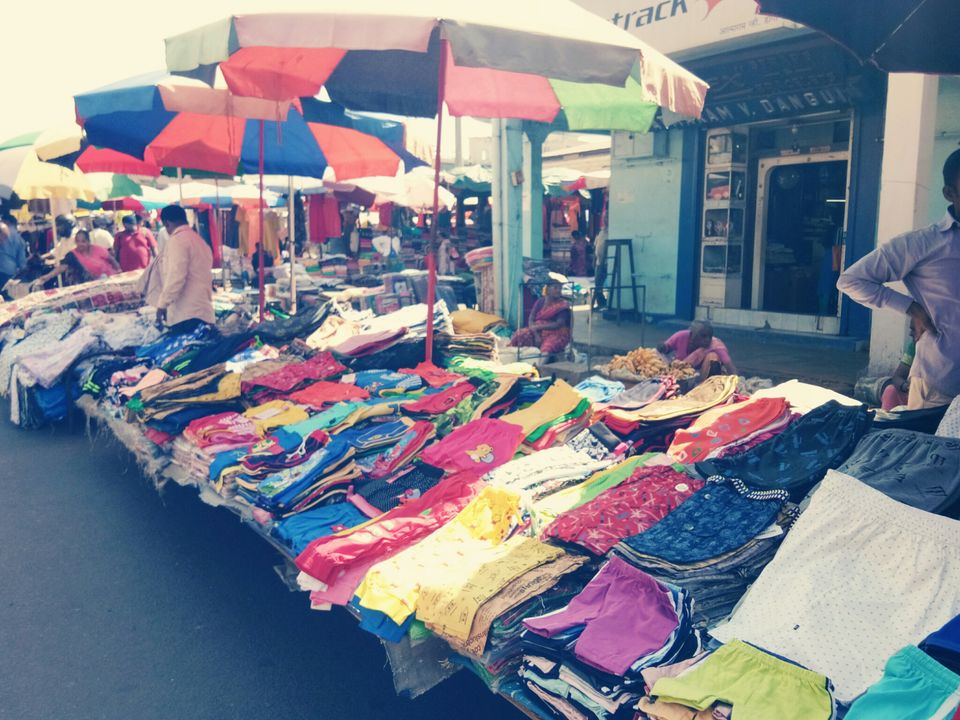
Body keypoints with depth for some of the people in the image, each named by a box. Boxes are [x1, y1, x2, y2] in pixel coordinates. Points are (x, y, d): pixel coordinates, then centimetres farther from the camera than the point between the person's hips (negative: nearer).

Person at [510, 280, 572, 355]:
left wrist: (539, 327, -19)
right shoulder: (540, 302, 9)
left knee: (547, 348, -38)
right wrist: (536, 335, -18)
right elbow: (531, 320, 0)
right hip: (538, 332, 4)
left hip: (556, 334, -4)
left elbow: (559, 324, -14)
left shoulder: (563, 305, -1)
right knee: (520, 334, -25)